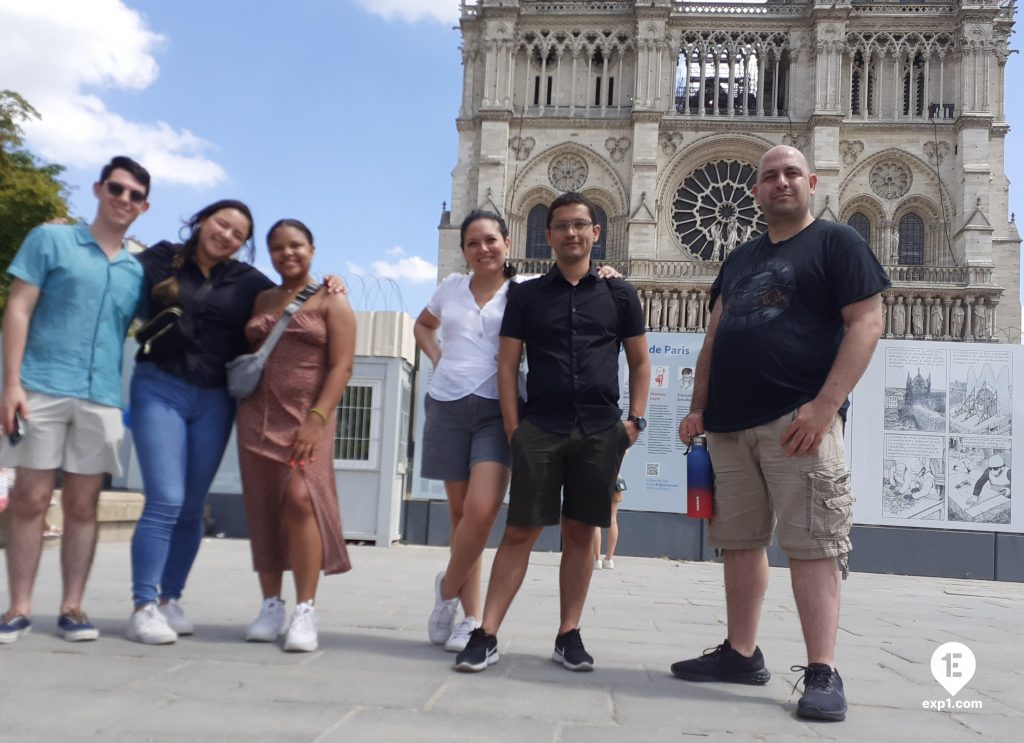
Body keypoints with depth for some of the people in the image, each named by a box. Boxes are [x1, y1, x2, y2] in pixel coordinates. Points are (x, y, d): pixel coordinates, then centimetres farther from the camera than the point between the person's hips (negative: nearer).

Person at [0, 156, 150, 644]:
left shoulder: (137, 271, 15)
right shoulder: (51, 240, 5)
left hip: (102, 400, 3)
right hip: (41, 390, -3)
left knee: (82, 506, 5)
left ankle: (71, 607, 13)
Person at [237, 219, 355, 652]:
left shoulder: (330, 300, 2)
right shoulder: (261, 300, 17)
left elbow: (342, 365, -7)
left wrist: (317, 419, -16)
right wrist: (239, 402, 3)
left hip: (306, 417, -5)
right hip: (257, 415, 5)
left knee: (299, 499, -19)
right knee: (263, 510, 3)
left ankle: (305, 611, -14)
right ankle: (271, 605, 12)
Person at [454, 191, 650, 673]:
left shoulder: (618, 295, 10)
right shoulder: (527, 295, 8)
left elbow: (640, 362, 13)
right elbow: (507, 364, 6)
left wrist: (635, 420, 2)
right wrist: (513, 428, -3)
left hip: (600, 433, 1)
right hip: (539, 430, -1)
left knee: (580, 533, 6)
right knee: (519, 531, -3)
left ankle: (569, 635, 15)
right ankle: (486, 635, 1)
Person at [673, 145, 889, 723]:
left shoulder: (838, 243, 3)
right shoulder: (740, 259, 22)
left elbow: (866, 322, -7)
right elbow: (715, 338, 22)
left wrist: (826, 405, -18)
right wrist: (699, 408, 12)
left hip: (798, 417, -6)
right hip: (730, 423, 7)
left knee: (812, 544, -7)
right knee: (739, 541, 9)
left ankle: (823, 673, -2)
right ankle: (741, 653, 19)